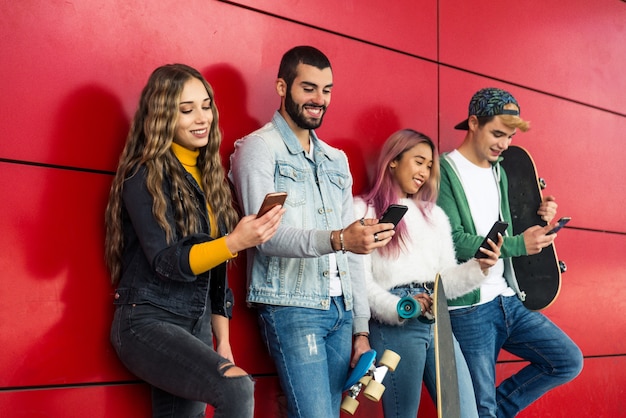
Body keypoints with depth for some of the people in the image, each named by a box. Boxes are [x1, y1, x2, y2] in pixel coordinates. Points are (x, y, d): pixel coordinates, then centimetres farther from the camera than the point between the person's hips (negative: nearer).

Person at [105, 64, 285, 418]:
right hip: (147, 321, -7)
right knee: (237, 388, -27)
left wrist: (222, 339, 11)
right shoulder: (144, 176, -9)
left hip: (197, 324, 7)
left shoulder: (208, 175, 11)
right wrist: (235, 242, -32)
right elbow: (166, 261, -18)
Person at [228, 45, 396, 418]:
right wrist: (336, 239, -30)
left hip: (340, 309, 6)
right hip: (291, 307, -6)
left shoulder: (337, 160, 18)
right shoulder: (259, 148, -2)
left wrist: (361, 327, 11)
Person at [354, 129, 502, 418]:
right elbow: (360, 281, -7)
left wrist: (478, 268, -2)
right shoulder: (364, 210, 3)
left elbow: (446, 280, 17)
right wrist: (398, 309, -22)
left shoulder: (435, 215, 22)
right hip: (393, 326, -5)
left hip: (438, 323, 6)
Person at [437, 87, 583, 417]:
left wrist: (537, 219, 1)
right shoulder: (445, 171, -11)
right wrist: (519, 244, -22)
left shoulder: (499, 173, 14)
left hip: (509, 300, 7)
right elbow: (453, 241, -20)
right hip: (469, 310, -7)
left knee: (569, 361, 5)